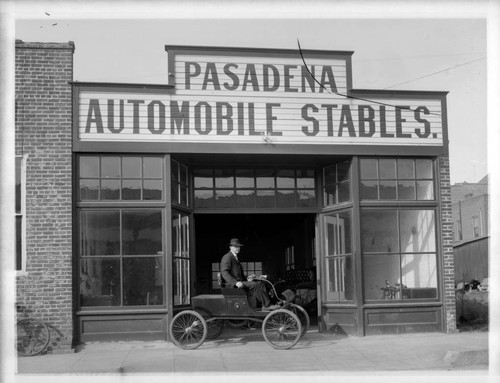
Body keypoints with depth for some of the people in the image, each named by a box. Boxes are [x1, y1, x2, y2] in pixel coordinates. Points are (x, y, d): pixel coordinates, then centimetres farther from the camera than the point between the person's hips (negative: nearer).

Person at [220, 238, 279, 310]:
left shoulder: (236, 258, 25)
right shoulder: (227, 257, -5)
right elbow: (224, 273, -18)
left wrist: (246, 279, 9)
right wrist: (236, 282, -29)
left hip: (238, 283, 9)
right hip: (232, 285, -9)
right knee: (256, 285, -22)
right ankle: (267, 305, -17)